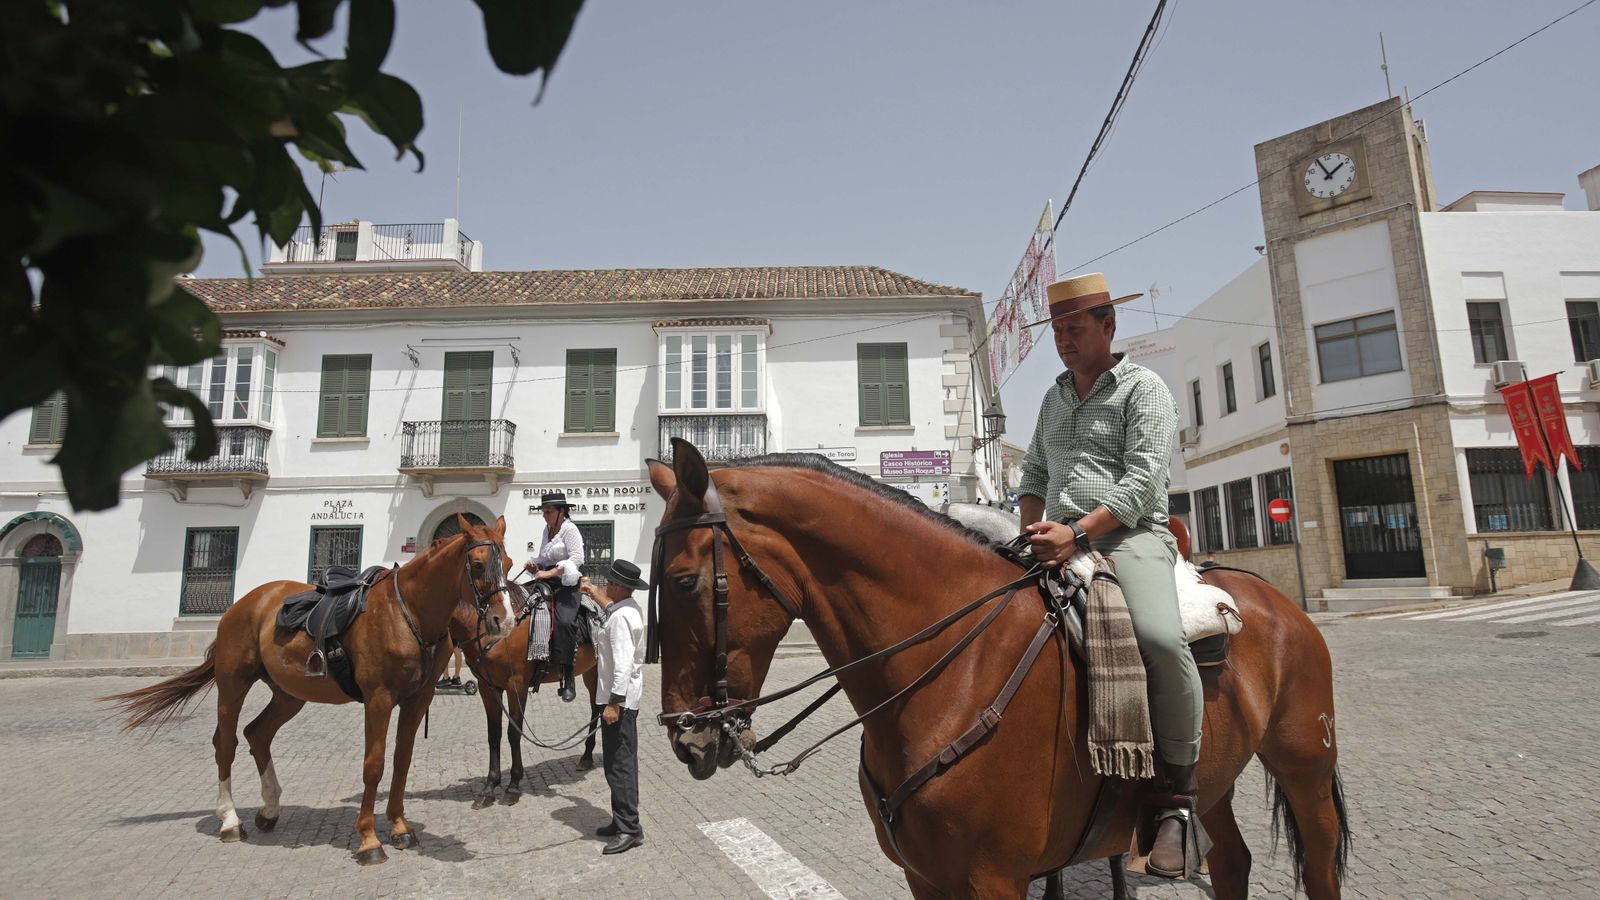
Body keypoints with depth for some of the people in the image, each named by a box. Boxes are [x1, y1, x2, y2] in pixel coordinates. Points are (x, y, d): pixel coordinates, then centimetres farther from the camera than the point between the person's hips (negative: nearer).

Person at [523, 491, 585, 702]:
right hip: (547, 582, 9)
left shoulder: (569, 529, -6)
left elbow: (577, 559, -16)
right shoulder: (546, 530, 17)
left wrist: (550, 572, -21)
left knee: (564, 621, -28)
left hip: (567, 583, -9)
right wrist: (535, 564, 5)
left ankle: (568, 678, -26)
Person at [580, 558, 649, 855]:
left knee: (618, 764, -4)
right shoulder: (629, 608, 8)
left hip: (620, 700, -10)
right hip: (628, 698, 10)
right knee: (624, 762, 17)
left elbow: (623, 664, -27)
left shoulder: (621, 618, -22)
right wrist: (597, 596, 45)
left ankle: (630, 828, 2)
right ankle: (623, 820, 27)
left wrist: (614, 703, -26)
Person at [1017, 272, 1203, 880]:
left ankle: (1180, 799, -15)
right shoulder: (1055, 397, 21)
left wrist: (1077, 532, -23)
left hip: (1130, 536, -6)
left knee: (1160, 637, -34)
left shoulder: (1143, 387, 1)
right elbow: (1034, 474, 24)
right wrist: (1034, 530, 4)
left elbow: (1143, 478, -12)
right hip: (1062, 541, 7)